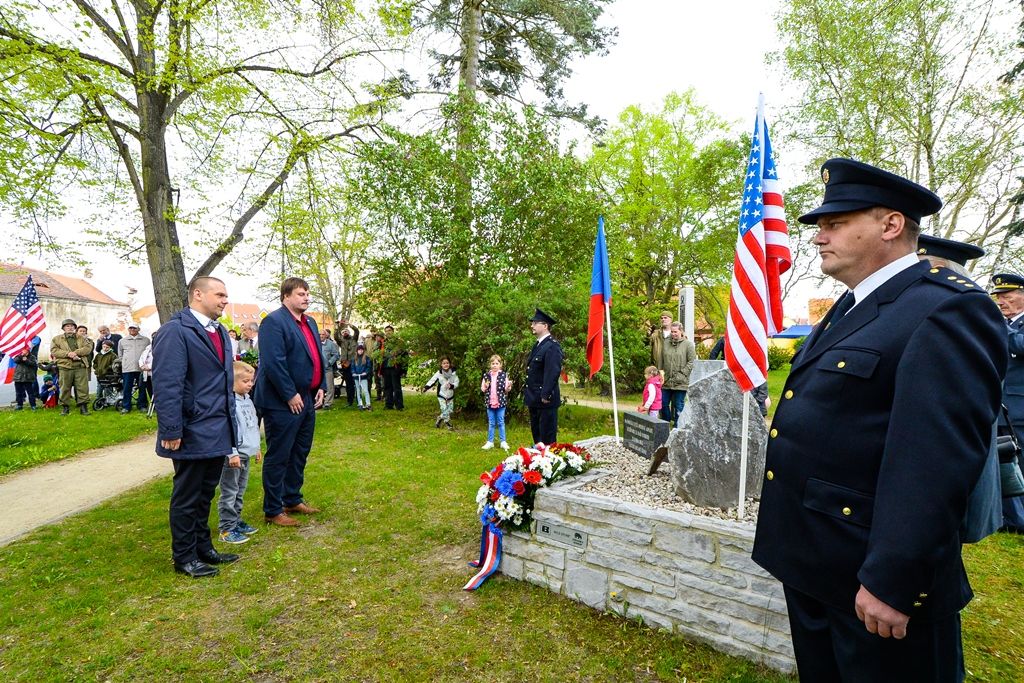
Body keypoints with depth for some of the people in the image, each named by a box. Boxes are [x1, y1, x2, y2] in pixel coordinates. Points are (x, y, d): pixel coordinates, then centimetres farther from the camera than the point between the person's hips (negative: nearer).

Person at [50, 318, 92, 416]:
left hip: (81, 366, 1)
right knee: (65, 388, 2)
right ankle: (65, 407, 12)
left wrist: (76, 352, -13)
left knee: (83, 387, -3)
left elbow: (88, 347, 3)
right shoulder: (57, 339, 14)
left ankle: (83, 407, 2)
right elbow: (54, 351, 1)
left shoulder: (82, 338, 17)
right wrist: (67, 354, -14)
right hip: (65, 367, 0)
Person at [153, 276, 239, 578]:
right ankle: (184, 558, 25)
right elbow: (166, 385, -20)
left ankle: (203, 548, 35)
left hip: (218, 433, 8)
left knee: (206, 495, 20)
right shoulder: (175, 331, -15)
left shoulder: (220, 331, 12)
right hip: (192, 435, -8)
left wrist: (230, 423, 15)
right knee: (187, 498, 9)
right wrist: (171, 432, -21)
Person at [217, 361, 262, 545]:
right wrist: (232, 453, -22)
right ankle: (226, 528, 9)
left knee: (240, 491, 18)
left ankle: (236, 521, 30)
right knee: (229, 492, 0)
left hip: (246, 454, 9)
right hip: (233, 455, -9)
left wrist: (256, 448, 22)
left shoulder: (248, 400, 10)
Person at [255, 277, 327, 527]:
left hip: (307, 399, 9)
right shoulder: (274, 321, -15)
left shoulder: (310, 322, 14)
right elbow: (273, 363, -22)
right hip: (283, 403, -9)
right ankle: (273, 510, 17)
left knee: (300, 453, 19)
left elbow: (318, 356, 18)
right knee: (278, 457, 3)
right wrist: (291, 396, -20)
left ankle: (293, 499, 34)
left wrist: (321, 387, 7)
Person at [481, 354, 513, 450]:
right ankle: (490, 442, 19)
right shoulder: (486, 375, 1)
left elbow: (506, 390, -2)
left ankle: (503, 442, 15)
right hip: (490, 402, 2)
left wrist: (509, 386, -23)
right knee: (491, 423, 11)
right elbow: (482, 389, 6)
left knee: (501, 423, 7)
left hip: (501, 402, -1)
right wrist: (485, 387, -16)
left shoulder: (504, 375, -4)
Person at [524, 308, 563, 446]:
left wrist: (545, 395, -24)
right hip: (534, 399, 10)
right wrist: (527, 392, 15)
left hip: (545, 400, -10)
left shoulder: (552, 346, -16)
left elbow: (553, 372, -23)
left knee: (547, 437, 1)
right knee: (536, 433, 19)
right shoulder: (538, 345, 14)